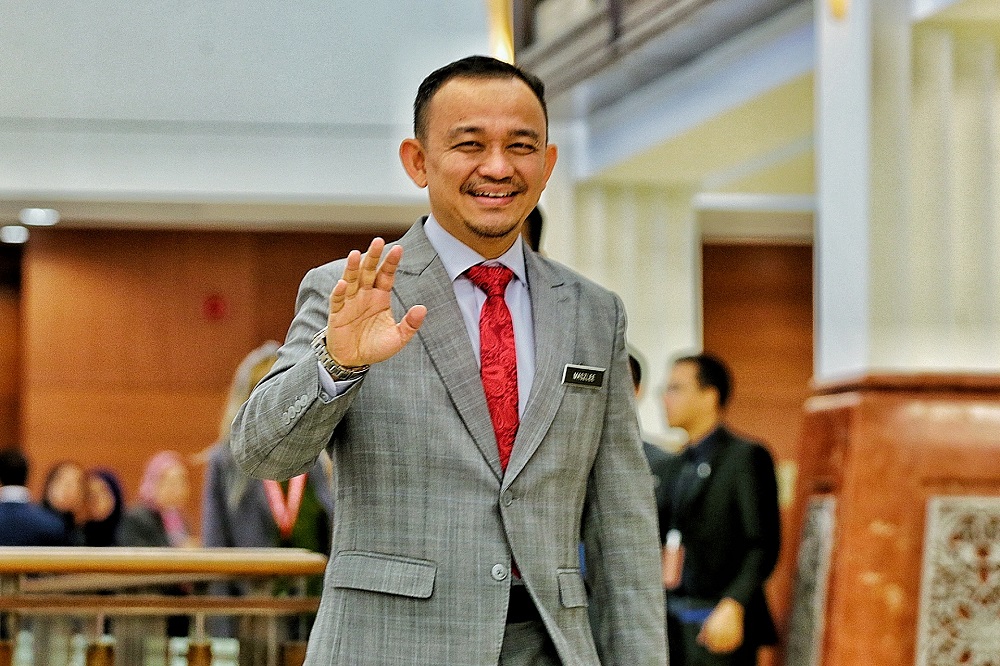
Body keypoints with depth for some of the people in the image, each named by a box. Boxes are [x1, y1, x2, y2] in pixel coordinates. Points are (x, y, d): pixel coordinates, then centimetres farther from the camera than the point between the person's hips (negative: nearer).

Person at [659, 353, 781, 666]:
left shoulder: (746, 457, -4)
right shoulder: (677, 464, 20)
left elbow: (763, 546, -11)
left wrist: (732, 607, -22)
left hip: (717, 625, -7)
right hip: (674, 623, 7)